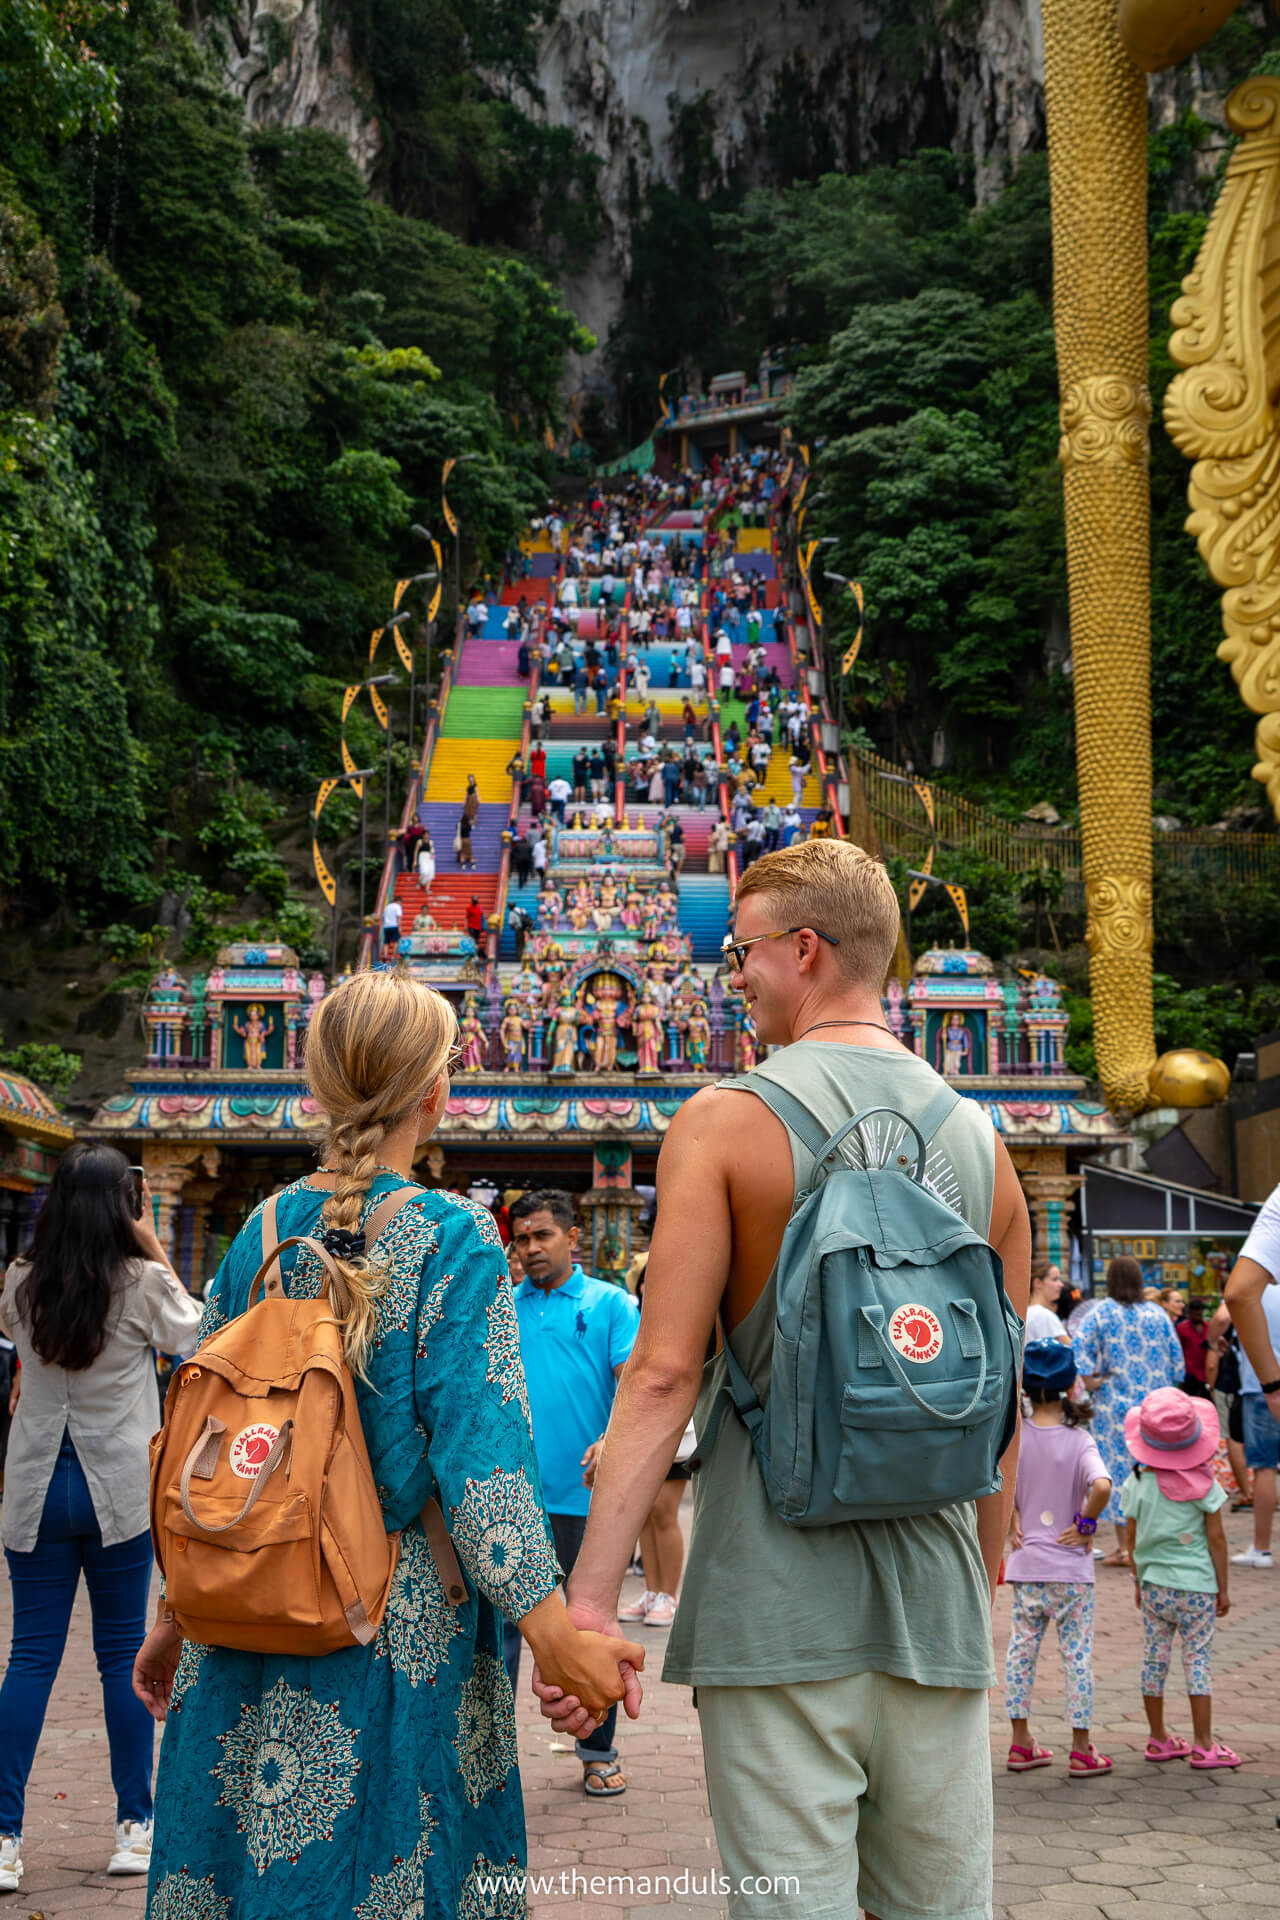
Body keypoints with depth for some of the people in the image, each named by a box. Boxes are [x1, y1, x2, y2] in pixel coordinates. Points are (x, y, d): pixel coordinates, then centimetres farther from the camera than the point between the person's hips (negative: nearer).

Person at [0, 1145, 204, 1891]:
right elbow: (191, 1337, 8)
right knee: (124, 1652, 8)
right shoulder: (143, 1283, -9)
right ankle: (136, 1828, 16)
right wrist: (157, 1254, 6)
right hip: (119, 1486, -2)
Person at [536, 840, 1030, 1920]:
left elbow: (665, 1373, -14)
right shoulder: (981, 1141, 6)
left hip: (778, 1601, -4)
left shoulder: (727, 1121, -7)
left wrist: (590, 1598, -12)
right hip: (935, 1596, 5)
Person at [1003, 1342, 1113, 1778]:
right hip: (1070, 1565, -2)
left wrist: (1013, 1522, -1)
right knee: (1077, 1655, 7)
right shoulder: (1079, 1440, -12)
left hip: (1025, 1563, 3)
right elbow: (1101, 1486, -28)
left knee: (1020, 1650, 12)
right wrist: (1085, 1524, -12)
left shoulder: (1014, 1436, -4)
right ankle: (1082, 1749, 12)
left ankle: (1020, 1742, 19)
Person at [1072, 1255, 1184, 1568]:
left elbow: (1077, 1345, -17)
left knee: (1118, 1469, 3)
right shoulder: (1157, 1313, 3)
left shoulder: (1102, 1312, -4)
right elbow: (1176, 1358, 5)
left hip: (1115, 1403, -2)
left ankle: (1124, 1547, 3)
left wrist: (1089, 1379, -10)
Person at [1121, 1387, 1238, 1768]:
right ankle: (1203, 1745, 5)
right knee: (1197, 1662, 3)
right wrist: (1223, 1589, 4)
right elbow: (1216, 1539, -6)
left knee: (1155, 1659, 10)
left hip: (1154, 1585, 3)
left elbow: (1132, 1539, 3)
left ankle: (1159, 1739, 20)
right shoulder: (1204, 1485, -9)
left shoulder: (1137, 1484, -4)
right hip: (1197, 1586, -2)